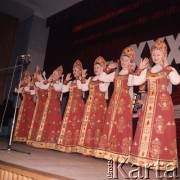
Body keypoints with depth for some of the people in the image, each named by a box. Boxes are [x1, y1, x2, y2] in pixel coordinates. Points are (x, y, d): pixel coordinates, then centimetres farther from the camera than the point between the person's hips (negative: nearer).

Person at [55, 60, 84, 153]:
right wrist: (66, 80, 8)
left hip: (78, 103, -7)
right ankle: (68, 144, 10)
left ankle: (75, 145, -8)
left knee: (76, 123, -10)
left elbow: (81, 87, -18)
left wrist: (79, 78, -10)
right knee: (68, 123, 4)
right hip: (70, 104, 7)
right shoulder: (71, 82, 20)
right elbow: (63, 90, 14)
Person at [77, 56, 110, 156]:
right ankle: (88, 148, 11)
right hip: (90, 104, 6)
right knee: (88, 124, 4)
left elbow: (103, 88, -16)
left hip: (100, 104, -6)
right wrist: (83, 78, 3)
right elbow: (84, 88, 10)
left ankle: (96, 149, -4)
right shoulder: (91, 79, 19)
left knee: (97, 124, -8)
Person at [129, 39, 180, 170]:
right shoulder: (147, 71, 15)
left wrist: (166, 66, -13)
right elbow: (135, 82, 8)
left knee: (161, 130, -8)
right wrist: (140, 69, 7)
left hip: (163, 103, -5)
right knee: (146, 129, 3)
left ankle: (162, 160, 1)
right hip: (149, 103, 5)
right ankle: (146, 158, 12)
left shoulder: (169, 70, 2)